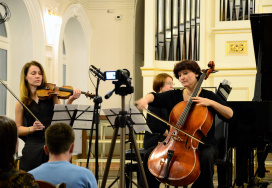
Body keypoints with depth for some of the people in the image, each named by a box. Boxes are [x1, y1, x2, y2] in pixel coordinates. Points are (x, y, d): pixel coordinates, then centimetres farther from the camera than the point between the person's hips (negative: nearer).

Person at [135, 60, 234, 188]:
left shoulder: (208, 96, 3)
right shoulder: (173, 96, 10)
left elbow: (230, 115, -6)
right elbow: (155, 97, -6)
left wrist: (211, 103, -18)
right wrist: (145, 99, -29)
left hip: (203, 145, -2)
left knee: (206, 156, -36)